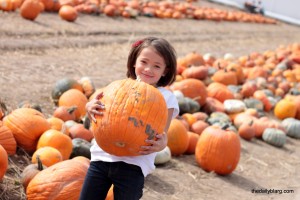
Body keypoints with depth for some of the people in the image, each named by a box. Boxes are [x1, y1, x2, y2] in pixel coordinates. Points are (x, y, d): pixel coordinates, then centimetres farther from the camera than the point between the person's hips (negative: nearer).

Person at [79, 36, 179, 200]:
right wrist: (90, 107, -20)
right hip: (102, 157, 3)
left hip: (133, 165, -3)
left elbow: (162, 133, -2)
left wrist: (162, 143, -25)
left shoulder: (166, 98, 3)